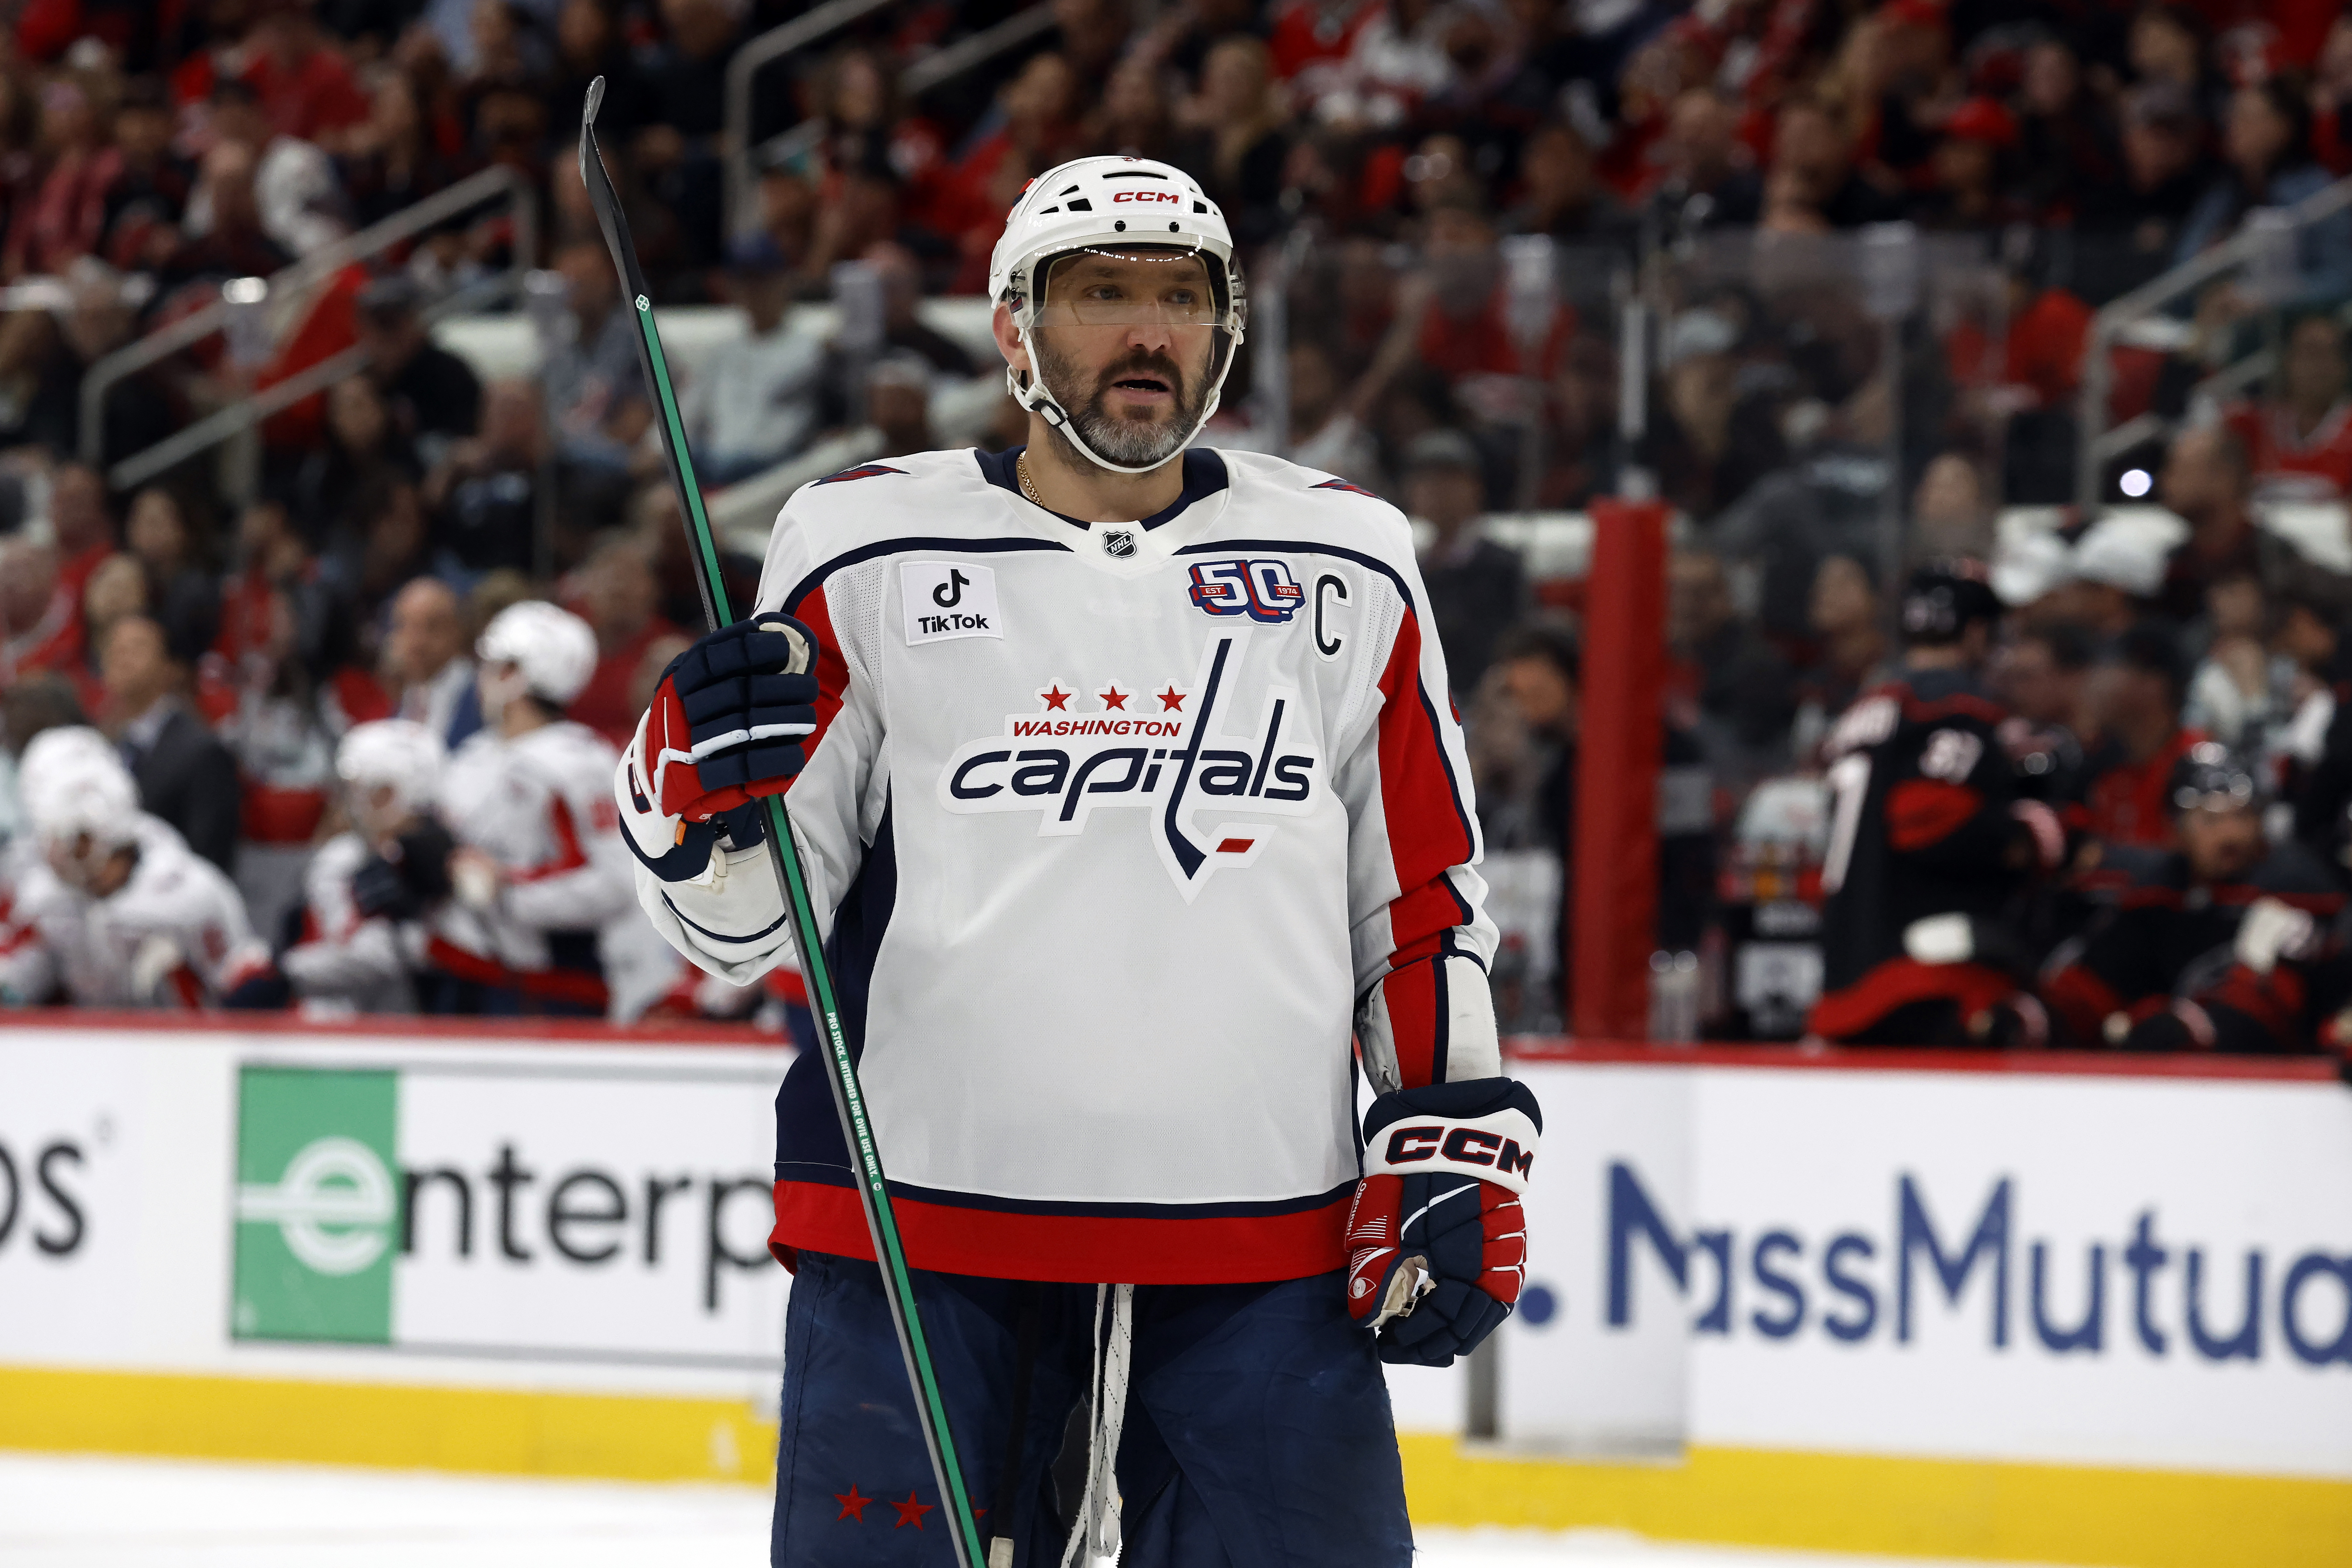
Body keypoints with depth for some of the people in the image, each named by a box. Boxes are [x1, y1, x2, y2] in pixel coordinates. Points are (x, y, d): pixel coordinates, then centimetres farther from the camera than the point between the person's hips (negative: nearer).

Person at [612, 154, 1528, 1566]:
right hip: (922, 1238, -1)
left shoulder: (1345, 572, 10)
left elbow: (1427, 901, 15)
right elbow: (742, 922, 4)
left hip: (1264, 1267, 2)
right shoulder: (872, 558, 4)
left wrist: (1458, 1150, 6)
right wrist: (699, 798, -16)